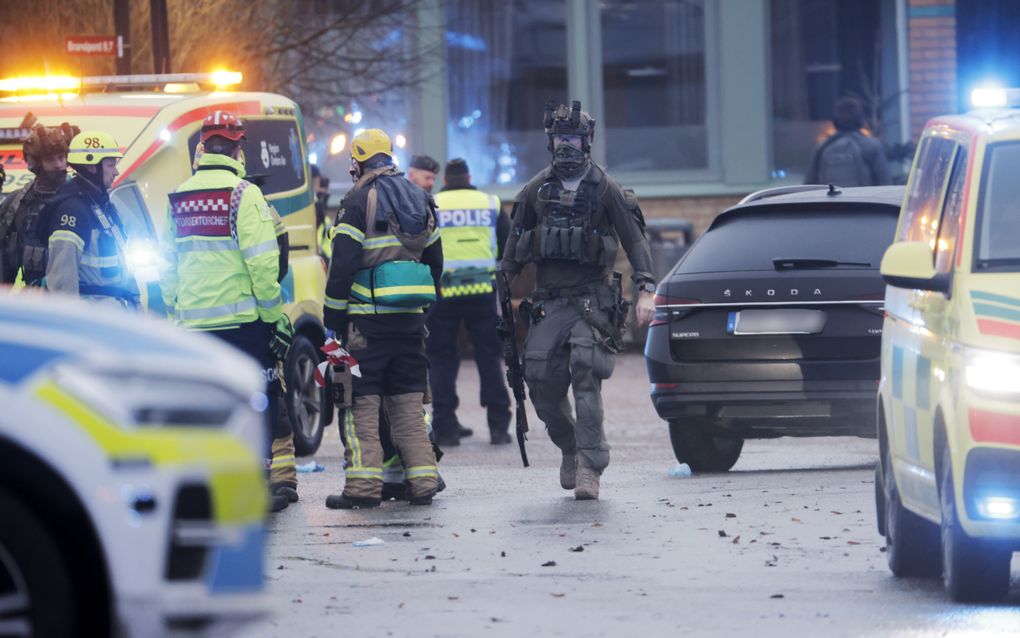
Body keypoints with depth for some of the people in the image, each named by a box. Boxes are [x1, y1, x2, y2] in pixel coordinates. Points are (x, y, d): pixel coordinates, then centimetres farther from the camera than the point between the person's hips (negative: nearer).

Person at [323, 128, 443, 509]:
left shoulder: (359, 200, -7)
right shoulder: (420, 200, 14)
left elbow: (342, 264, -11)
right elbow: (434, 260, 20)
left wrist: (333, 317, -6)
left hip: (367, 317, -6)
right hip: (411, 319, 6)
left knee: (361, 404, -3)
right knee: (408, 403, 11)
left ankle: (363, 486, -8)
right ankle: (423, 482, 7)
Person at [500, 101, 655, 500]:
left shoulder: (604, 189, 1)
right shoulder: (537, 190, 11)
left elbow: (634, 240, -2)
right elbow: (515, 242, 18)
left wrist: (646, 291, -12)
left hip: (591, 299, -4)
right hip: (547, 302, 4)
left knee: (586, 379, -17)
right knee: (542, 385, -4)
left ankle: (588, 467, -19)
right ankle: (570, 448, 21)